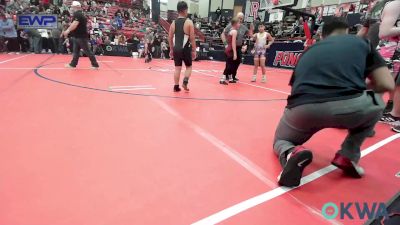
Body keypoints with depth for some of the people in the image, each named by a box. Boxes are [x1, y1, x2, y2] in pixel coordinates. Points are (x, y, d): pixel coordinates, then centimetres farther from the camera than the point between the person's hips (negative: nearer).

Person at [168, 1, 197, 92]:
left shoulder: (174, 22, 6)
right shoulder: (189, 22, -7)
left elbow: (170, 38, 9)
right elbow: (192, 38, -9)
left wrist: (171, 49, 18)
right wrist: (194, 50, -3)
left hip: (176, 49, 4)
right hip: (185, 49, -4)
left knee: (177, 68, 11)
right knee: (189, 67, 15)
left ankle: (176, 87, 13)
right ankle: (185, 82, -3)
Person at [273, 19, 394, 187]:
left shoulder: (308, 52, 30)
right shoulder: (361, 42, 23)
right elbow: (386, 85, 16)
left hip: (302, 109, 2)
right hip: (348, 107, -1)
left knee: (280, 141, 32)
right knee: (376, 103, 36)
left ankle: (291, 153, -6)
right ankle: (347, 156, 21)